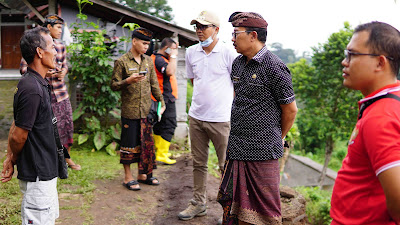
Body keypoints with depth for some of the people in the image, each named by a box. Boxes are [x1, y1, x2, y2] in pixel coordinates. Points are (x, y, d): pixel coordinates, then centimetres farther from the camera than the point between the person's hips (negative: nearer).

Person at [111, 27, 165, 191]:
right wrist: (128, 81, -22)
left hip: (147, 110, 5)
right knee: (129, 144, 2)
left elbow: (154, 84, 17)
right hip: (130, 110, -5)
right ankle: (128, 177, 14)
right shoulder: (122, 62, -5)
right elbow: (114, 85, -5)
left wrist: (161, 101, 12)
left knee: (146, 143, 10)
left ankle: (143, 174, 24)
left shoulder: (148, 61, 12)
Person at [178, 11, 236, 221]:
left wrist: (234, 109, -1)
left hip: (221, 119, -5)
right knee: (198, 163, 15)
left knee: (226, 165, 2)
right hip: (196, 117, 5)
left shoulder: (228, 53, -9)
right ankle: (198, 203, 29)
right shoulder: (191, 52, 7)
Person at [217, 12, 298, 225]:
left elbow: (290, 109, -6)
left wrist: (277, 138, 7)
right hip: (236, 148, 7)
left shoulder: (274, 67, -12)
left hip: (262, 152, -7)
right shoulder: (238, 63, 11)